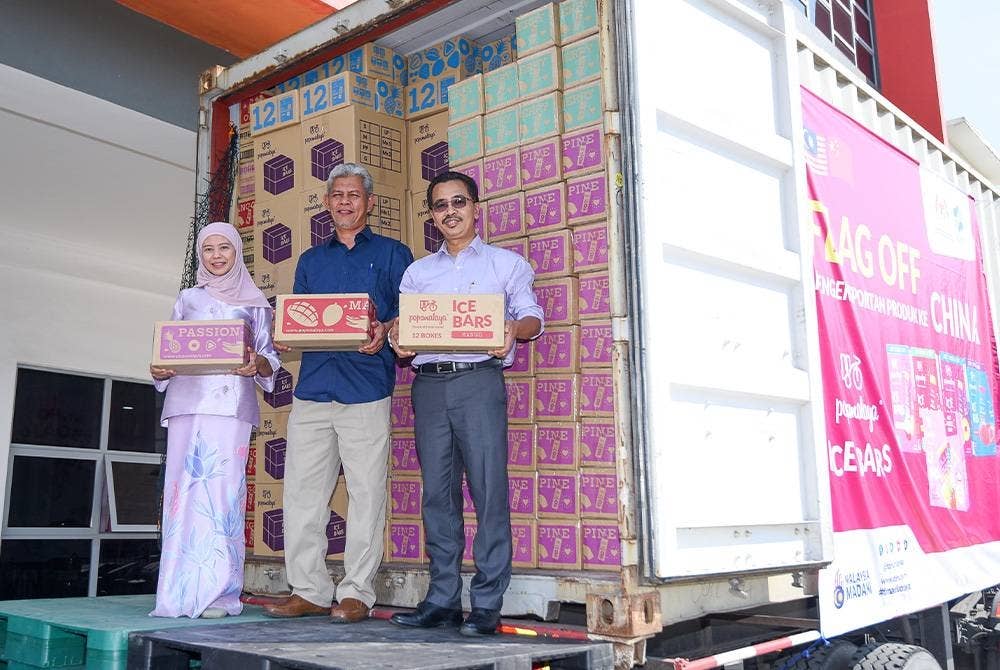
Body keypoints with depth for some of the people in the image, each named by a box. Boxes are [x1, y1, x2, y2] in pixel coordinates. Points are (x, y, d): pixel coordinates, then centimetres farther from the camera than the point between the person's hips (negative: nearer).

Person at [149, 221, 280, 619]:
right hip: (187, 402, 2)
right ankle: (181, 592, 1)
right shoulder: (187, 299, 20)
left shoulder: (254, 304, 14)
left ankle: (219, 593, -7)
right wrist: (159, 370, -4)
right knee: (184, 488, -4)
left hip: (231, 404, -2)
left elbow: (270, 359, 9)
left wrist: (257, 365, -13)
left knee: (224, 490, -10)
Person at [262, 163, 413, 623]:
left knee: (365, 494, -4)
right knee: (302, 492, 3)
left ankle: (356, 594, 5)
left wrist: (385, 333, -17)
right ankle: (308, 590, 12)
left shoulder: (392, 254, 11)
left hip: (366, 390, -4)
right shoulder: (310, 260, 23)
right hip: (312, 389, 4)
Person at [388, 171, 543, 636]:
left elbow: (533, 317, 5)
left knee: (488, 490, -8)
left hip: (479, 381, -3)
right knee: (438, 494, 3)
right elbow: (404, 326, 17)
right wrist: (397, 338, -7)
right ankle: (442, 600, 9)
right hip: (429, 384, 4)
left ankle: (487, 604, -3)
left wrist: (514, 329, -18)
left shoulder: (505, 263, 13)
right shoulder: (417, 272, 22)